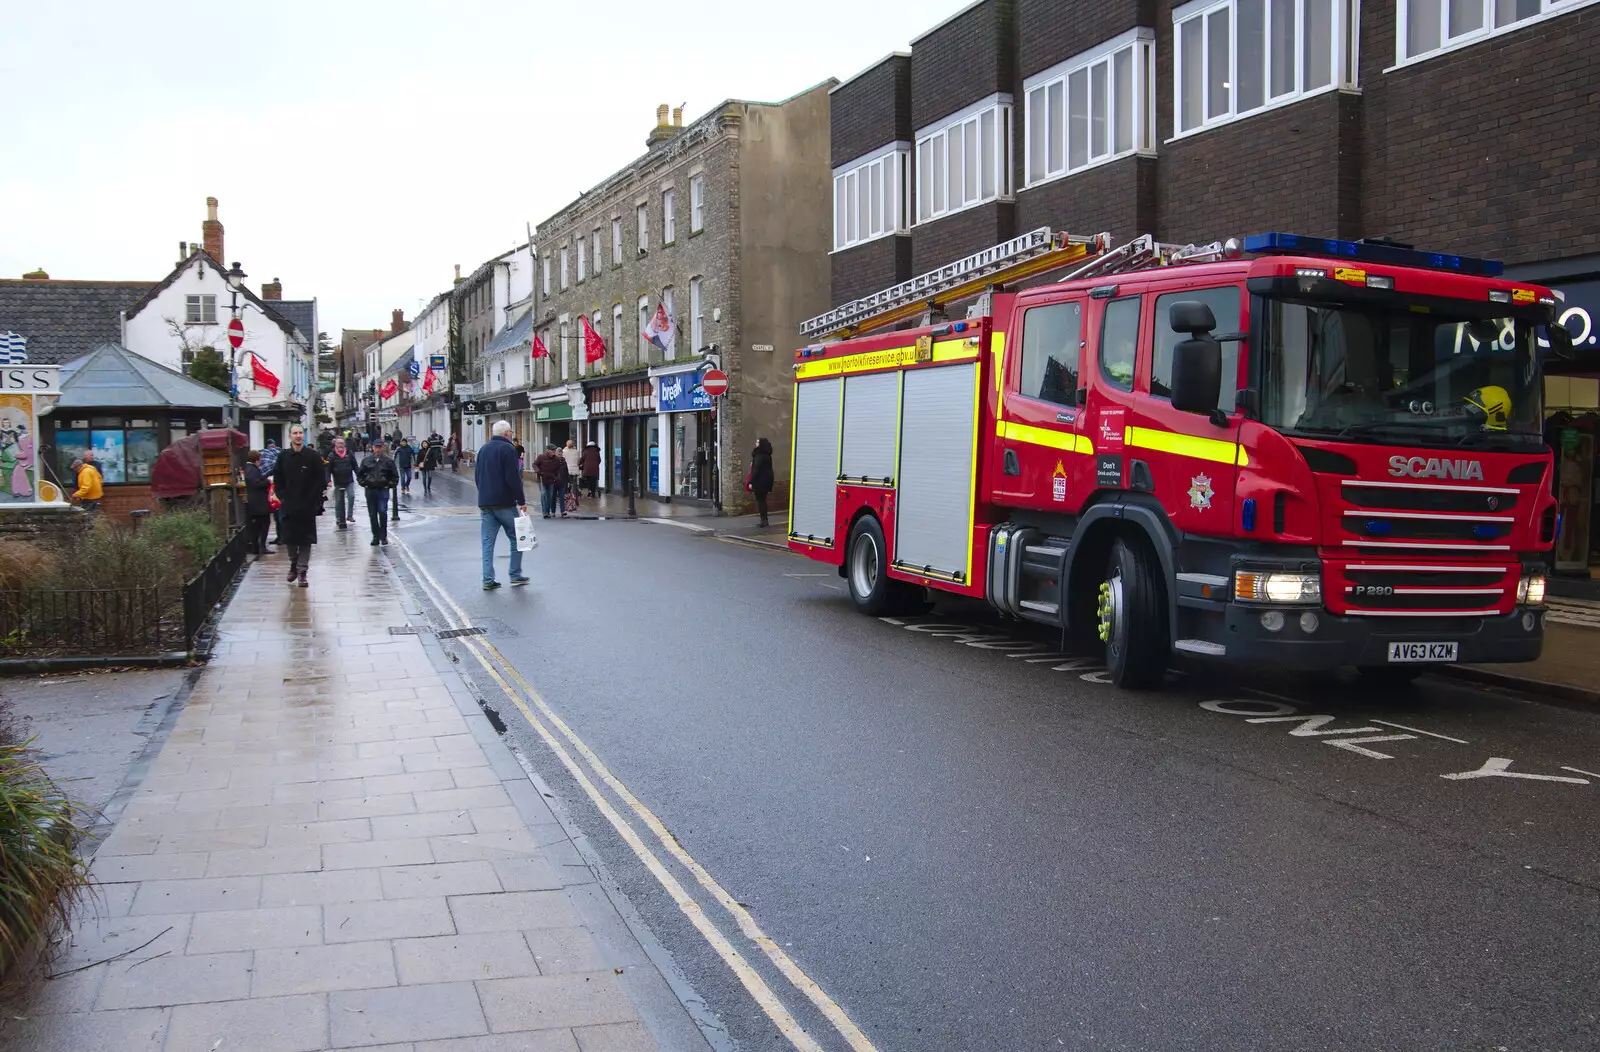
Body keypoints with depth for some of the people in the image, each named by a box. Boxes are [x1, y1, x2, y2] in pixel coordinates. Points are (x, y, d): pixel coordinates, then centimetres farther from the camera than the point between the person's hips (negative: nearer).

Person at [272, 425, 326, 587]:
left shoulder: (313, 456, -2)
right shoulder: (283, 456, 5)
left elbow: (321, 479, -2)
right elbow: (277, 478, 11)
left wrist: (314, 498, -8)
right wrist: (282, 496, 1)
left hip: (308, 506, -2)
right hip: (288, 506, 2)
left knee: (305, 539, -1)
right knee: (289, 537, 5)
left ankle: (302, 571, 3)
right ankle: (293, 565, 25)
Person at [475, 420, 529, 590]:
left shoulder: (483, 449, 13)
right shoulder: (508, 449, -9)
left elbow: (477, 476, 19)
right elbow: (513, 478, -15)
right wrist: (521, 501, -11)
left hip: (485, 503, 6)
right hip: (505, 503, -6)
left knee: (488, 542, 5)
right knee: (516, 538, 7)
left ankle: (488, 580, 2)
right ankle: (515, 575, 9)